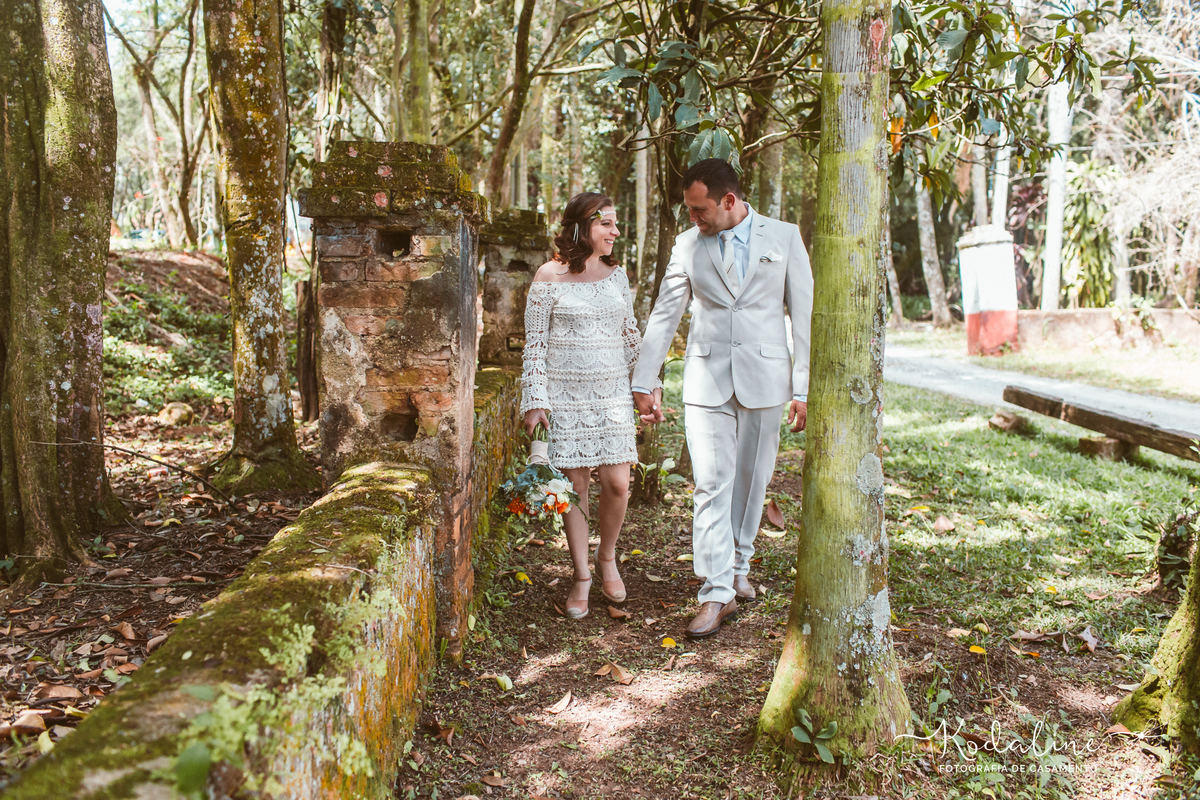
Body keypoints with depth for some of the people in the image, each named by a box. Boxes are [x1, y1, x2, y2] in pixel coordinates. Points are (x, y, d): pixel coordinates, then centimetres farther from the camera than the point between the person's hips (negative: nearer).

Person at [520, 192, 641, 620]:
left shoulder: (616, 275, 10)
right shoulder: (549, 276, -3)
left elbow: (631, 334, 16)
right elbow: (534, 343, -2)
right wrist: (534, 401, -7)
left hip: (612, 392, 3)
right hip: (565, 394, -3)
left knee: (617, 483, -2)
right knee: (575, 484, 2)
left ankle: (607, 557, 25)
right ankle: (581, 576, 17)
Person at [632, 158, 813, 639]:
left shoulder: (784, 237, 3)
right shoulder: (688, 245, 6)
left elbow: (804, 314, 2)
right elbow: (664, 315, 10)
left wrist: (805, 388, -2)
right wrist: (644, 382, 8)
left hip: (763, 377, 0)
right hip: (706, 379, 0)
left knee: (751, 479, 8)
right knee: (711, 485, -6)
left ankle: (738, 565, 30)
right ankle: (718, 593, -1)